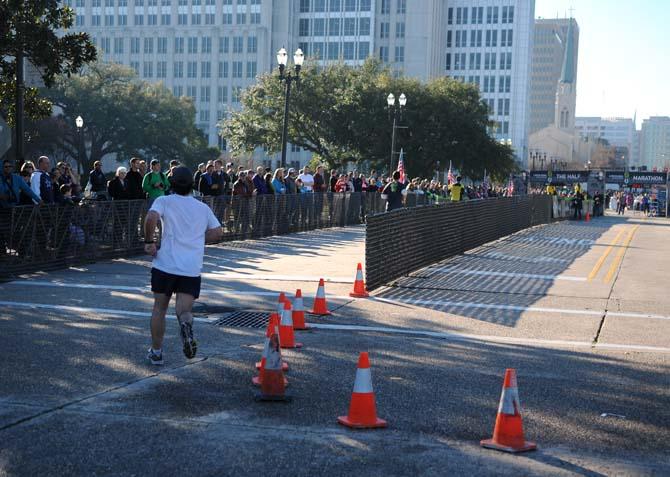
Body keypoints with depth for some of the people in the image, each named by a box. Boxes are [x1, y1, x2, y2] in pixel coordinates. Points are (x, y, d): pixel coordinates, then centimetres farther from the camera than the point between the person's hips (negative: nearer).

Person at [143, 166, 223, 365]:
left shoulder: (164, 201, 2)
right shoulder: (203, 207, 13)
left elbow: (151, 217, -17)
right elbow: (218, 232, 13)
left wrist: (149, 241, -5)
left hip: (165, 264, -1)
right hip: (192, 269, 1)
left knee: (159, 308, 15)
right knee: (184, 309, 0)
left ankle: (156, 352, 22)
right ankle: (186, 323, -36)